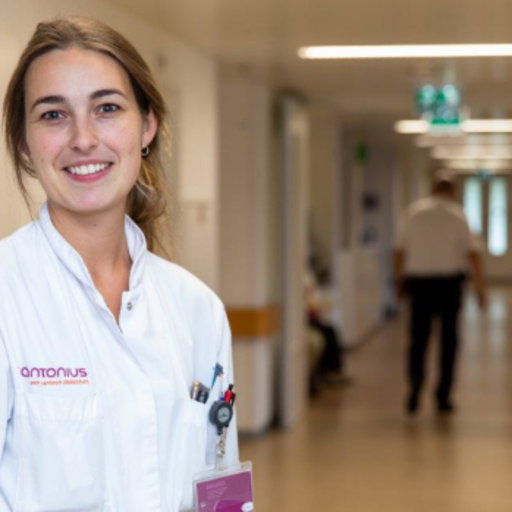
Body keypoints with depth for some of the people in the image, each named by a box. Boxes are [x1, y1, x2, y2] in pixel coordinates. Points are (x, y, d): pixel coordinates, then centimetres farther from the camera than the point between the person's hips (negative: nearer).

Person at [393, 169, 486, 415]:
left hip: (418, 280, 1)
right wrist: (480, 287, -4)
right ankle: (443, 397, 8)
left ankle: (415, 388, -11)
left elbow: (399, 250, 3)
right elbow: (472, 253, -8)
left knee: (418, 338, 7)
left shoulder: (413, 211, 1)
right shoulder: (457, 214, -3)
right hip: (449, 280, -1)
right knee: (448, 339, 8)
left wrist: (399, 281, 14)